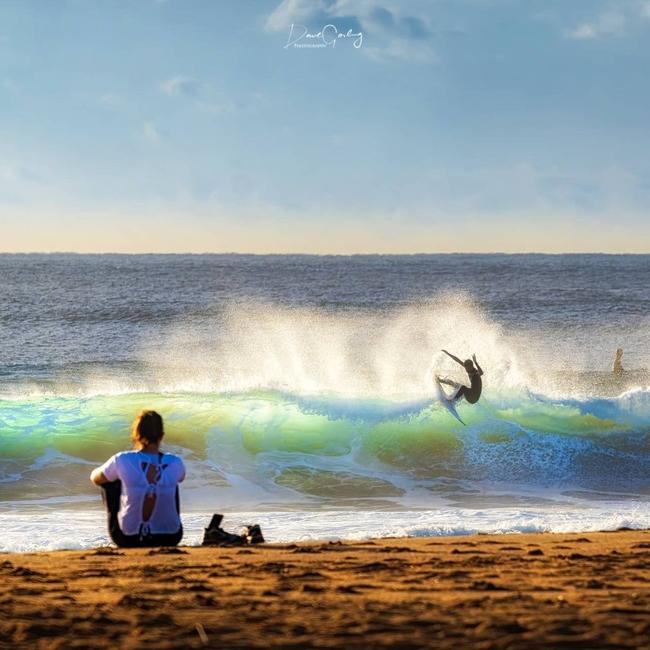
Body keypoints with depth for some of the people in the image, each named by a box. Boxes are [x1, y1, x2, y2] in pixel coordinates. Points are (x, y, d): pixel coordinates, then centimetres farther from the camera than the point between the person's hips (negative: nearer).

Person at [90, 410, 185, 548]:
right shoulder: (174, 463, -11)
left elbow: (95, 478, 6)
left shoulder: (122, 461, -16)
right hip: (168, 539, 1)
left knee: (110, 480, 23)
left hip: (127, 539, -1)